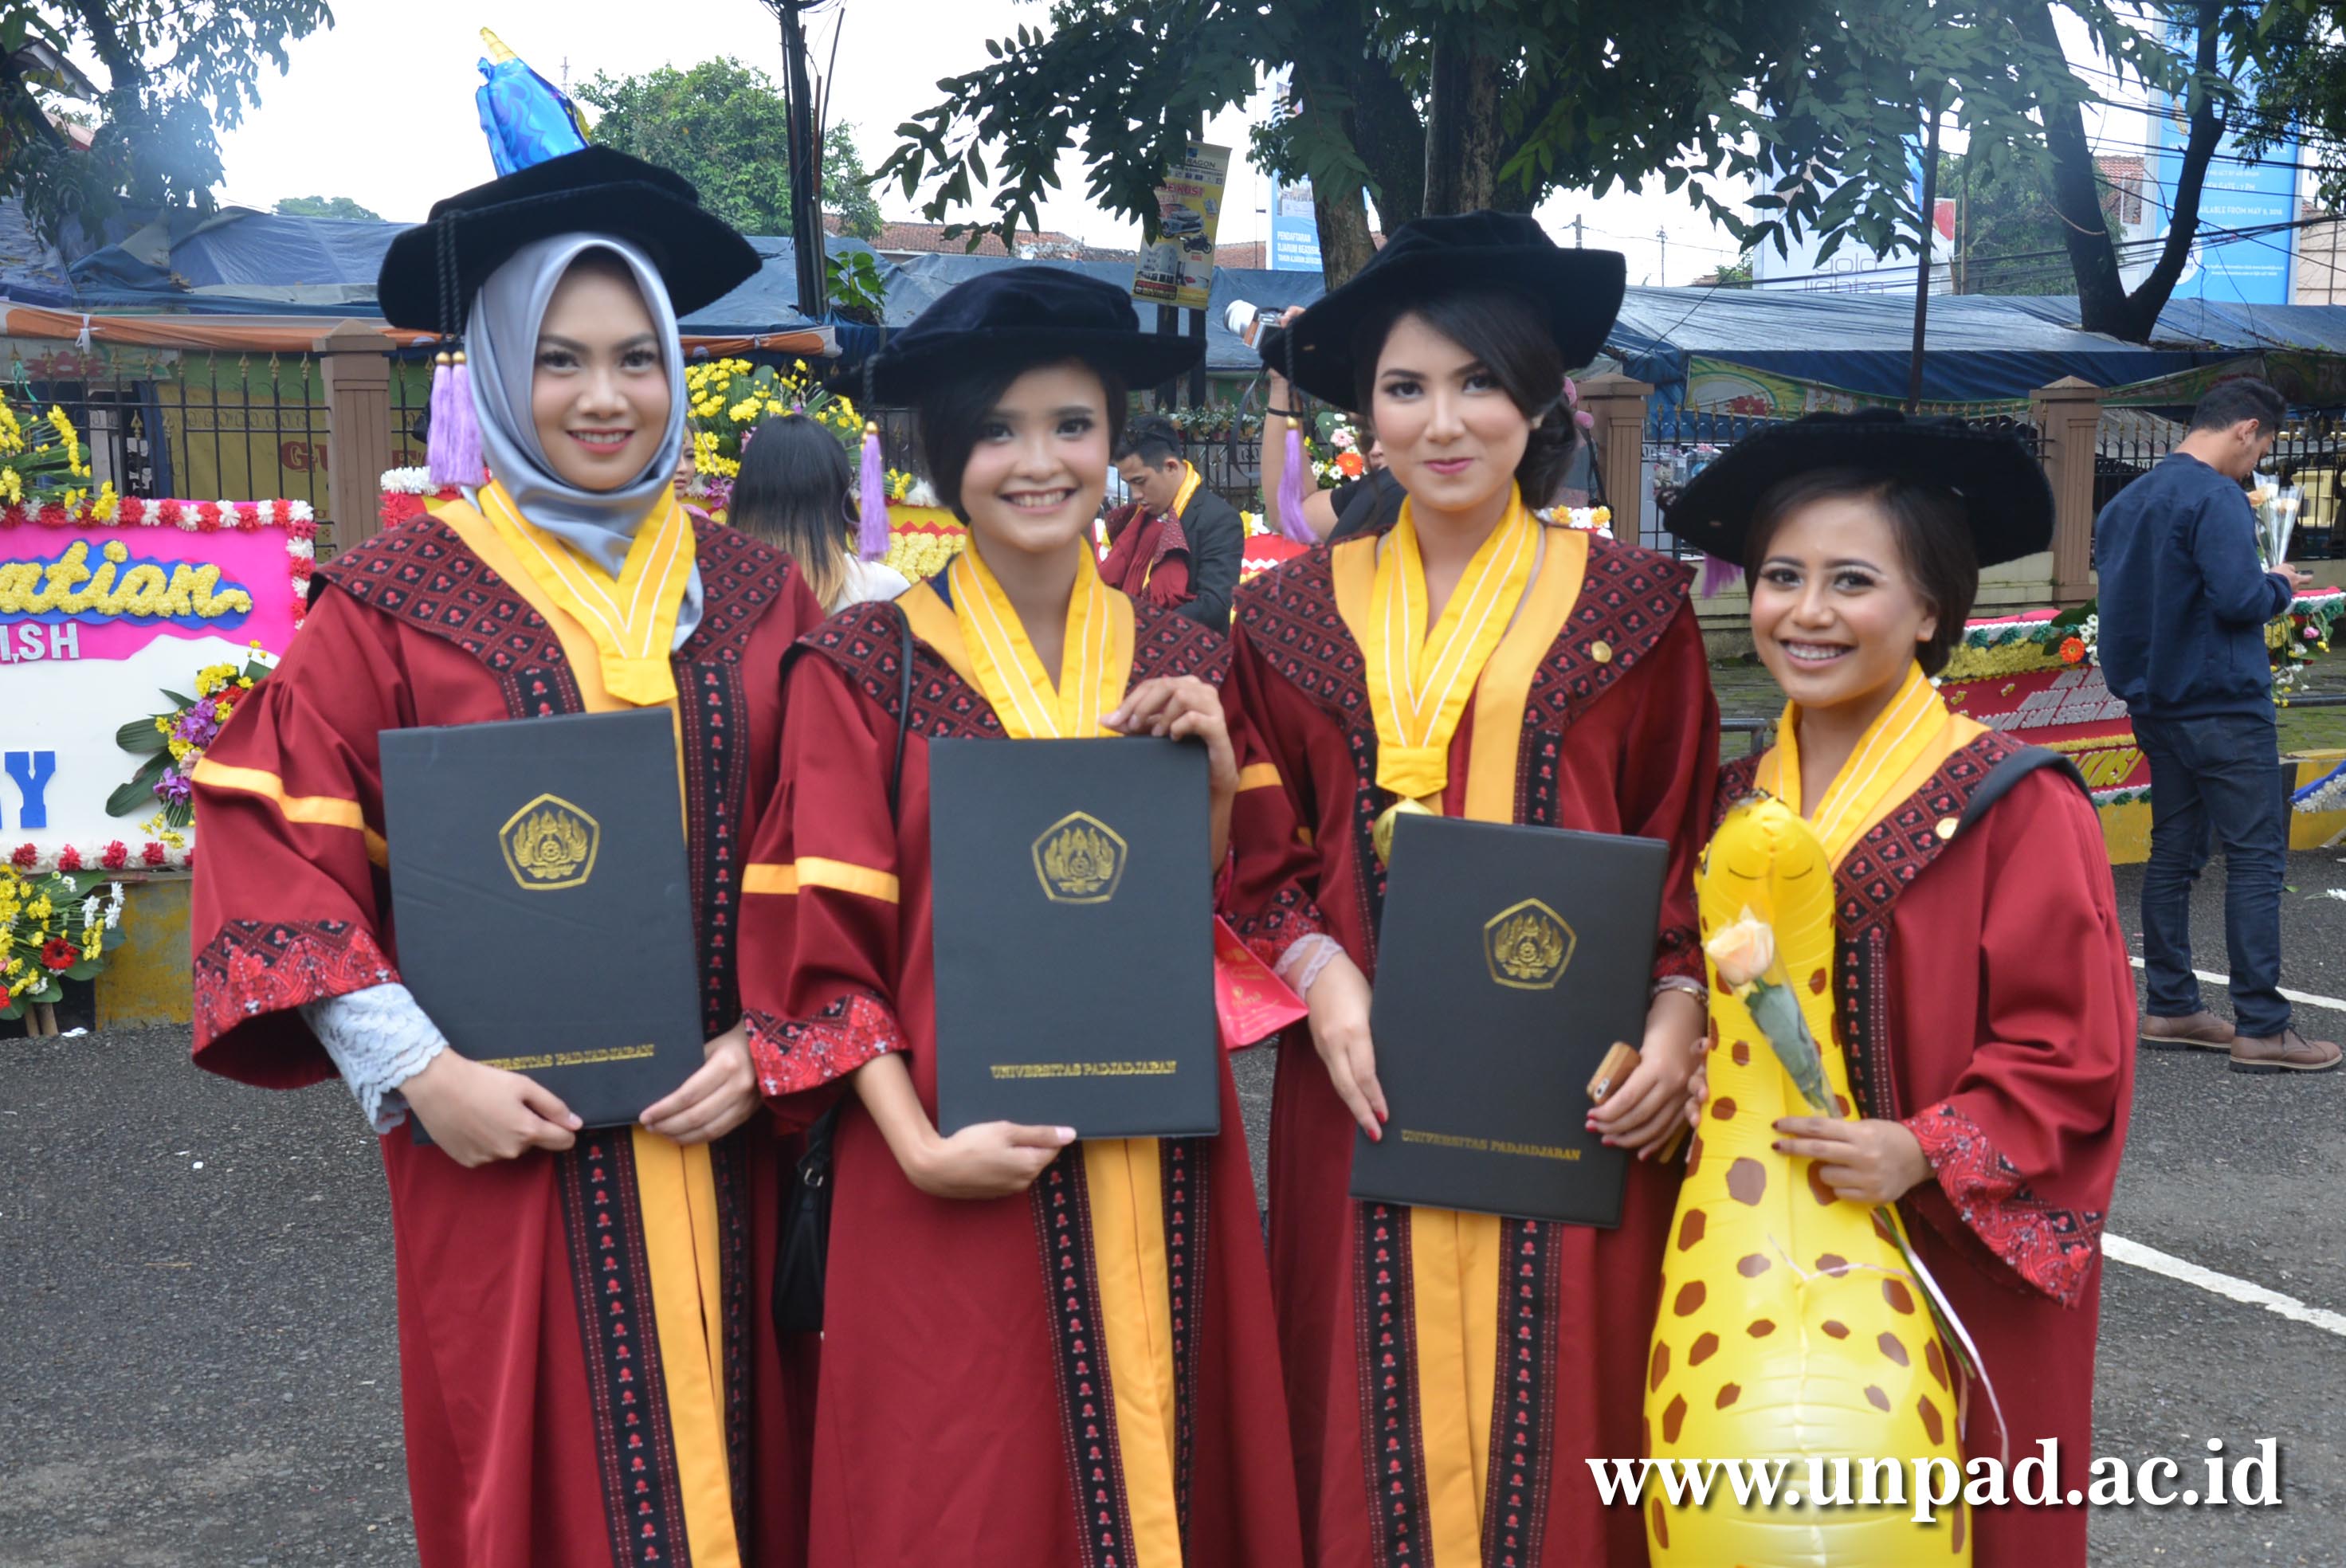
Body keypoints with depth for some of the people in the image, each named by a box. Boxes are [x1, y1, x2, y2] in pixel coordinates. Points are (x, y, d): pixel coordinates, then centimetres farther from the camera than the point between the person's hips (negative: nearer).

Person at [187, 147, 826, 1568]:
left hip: (726, 1139, 3)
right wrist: (412, 1071, -13)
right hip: (507, 1144, -2)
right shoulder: (403, 596, -4)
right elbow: (271, 838, -6)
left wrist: (771, 1042, -5)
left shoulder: (754, 590, 5)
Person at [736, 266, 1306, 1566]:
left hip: (1157, 1156, 4)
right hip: (965, 1171, -3)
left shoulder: (1179, 663, 6)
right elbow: (821, 938, -7)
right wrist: (920, 1146, -16)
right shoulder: (867, 663, -5)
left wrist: (1220, 778, -7)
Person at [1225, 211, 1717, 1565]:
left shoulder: (1632, 605, 2)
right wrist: (1323, 982, -9)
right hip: (1366, 1086, 1)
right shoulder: (1299, 613, 5)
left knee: (1558, 1410, 7)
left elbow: (1686, 844, 5)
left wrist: (1673, 1023, -8)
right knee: (1373, 1416, 9)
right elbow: (1258, 849, 7)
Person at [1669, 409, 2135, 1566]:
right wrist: (1692, 1078, -4)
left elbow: (2072, 1056, -13)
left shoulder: (2014, 806, -13)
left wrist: (1924, 1152, -23)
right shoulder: (1736, 801, 5)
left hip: (1956, 1274, -4)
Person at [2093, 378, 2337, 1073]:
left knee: (2175, 852, 12)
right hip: (2222, 704, -9)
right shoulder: (2217, 497, -16)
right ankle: (2261, 1028, -4)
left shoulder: (2128, 501, 12)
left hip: (2156, 702, 9)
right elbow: (2239, 598, -24)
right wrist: (2281, 585, -3)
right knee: (2257, 858, -5)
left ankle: (2169, 1009, 17)